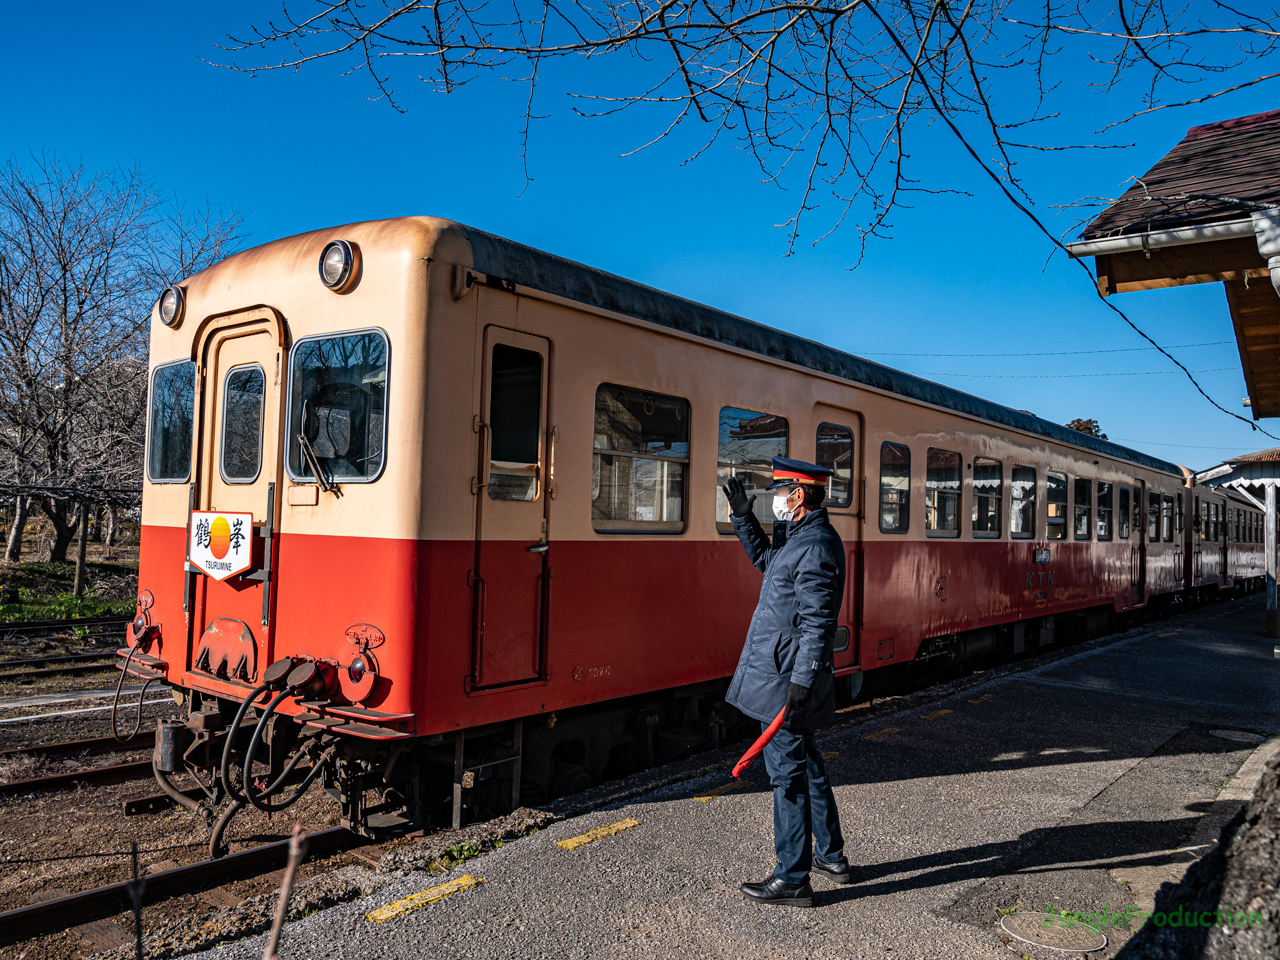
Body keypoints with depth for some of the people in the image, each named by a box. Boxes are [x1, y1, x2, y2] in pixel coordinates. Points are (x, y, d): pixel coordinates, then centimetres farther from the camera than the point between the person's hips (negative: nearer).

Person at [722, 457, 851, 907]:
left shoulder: (815, 547, -20)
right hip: (785, 675, 11)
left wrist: (802, 682, -27)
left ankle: (792, 880, 9)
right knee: (806, 767, 20)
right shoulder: (799, 537, 12)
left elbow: (817, 622, -25)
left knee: (788, 774, -2)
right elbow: (765, 558, 30)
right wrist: (743, 516, 18)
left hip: (787, 681, -11)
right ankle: (832, 857, 34)